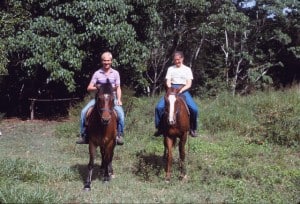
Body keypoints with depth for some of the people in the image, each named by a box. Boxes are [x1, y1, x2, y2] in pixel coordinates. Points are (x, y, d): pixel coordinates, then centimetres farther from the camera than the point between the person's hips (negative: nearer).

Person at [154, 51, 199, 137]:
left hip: (183, 90, -1)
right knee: (159, 107, -21)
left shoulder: (187, 69, 10)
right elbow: (168, 82, 7)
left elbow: (189, 84, 2)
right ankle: (160, 127, -6)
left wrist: (181, 90, -15)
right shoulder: (170, 69, 14)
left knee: (194, 109, -24)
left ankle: (192, 129, -4)